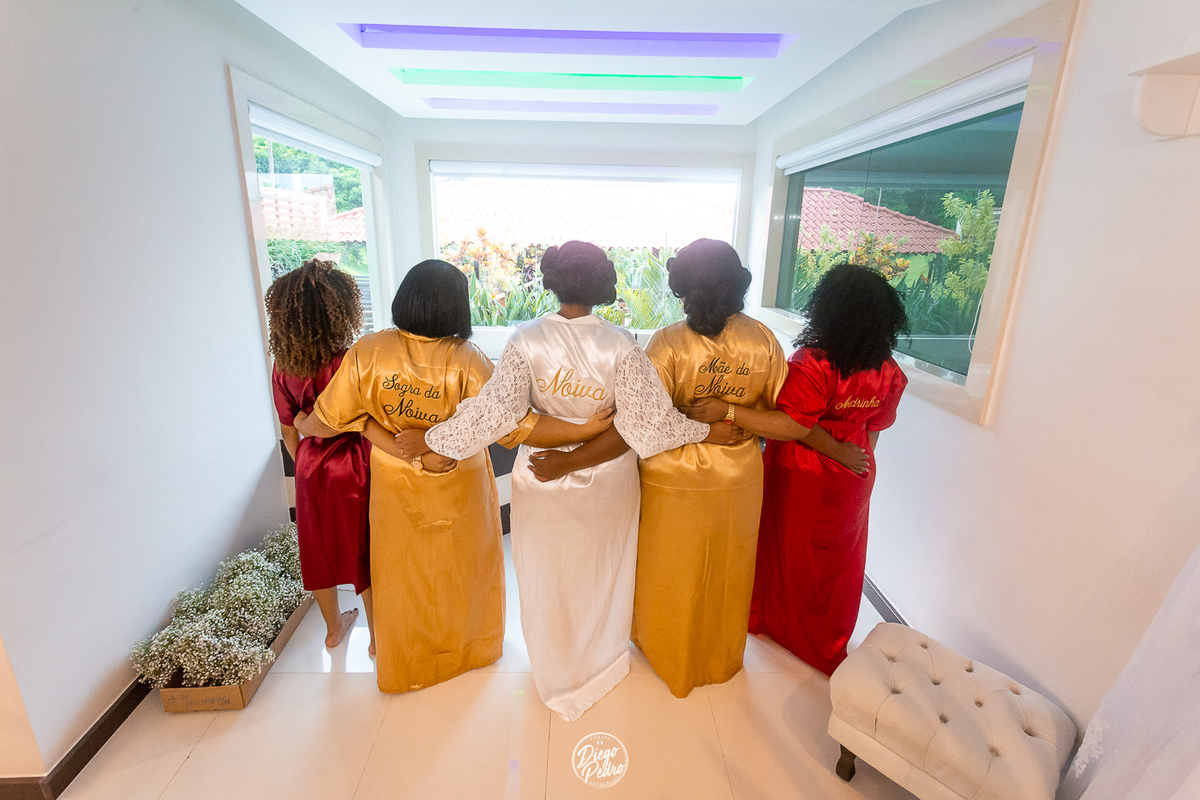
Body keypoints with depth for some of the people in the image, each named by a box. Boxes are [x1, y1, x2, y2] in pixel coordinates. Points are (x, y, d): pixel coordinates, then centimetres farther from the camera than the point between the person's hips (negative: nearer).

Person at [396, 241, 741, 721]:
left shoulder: (528, 340, -19)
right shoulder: (620, 345, -19)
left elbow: (495, 410, -21)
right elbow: (648, 417, -20)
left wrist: (431, 440, -10)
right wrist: (707, 431, -6)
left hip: (544, 474, 0)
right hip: (607, 479, 1)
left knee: (548, 573, 22)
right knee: (600, 569, 24)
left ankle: (556, 673, 46)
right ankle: (601, 661, 49)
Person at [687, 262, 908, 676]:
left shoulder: (813, 364, -29)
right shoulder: (888, 371, -7)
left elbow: (791, 427, -32)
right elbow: (874, 429, 4)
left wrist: (725, 410, -35)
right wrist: (858, 461, 19)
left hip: (800, 476, -6)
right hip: (851, 477, 6)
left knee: (787, 547, 16)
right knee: (836, 557, 22)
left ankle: (769, 618, 40)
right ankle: (827, 646, 41)